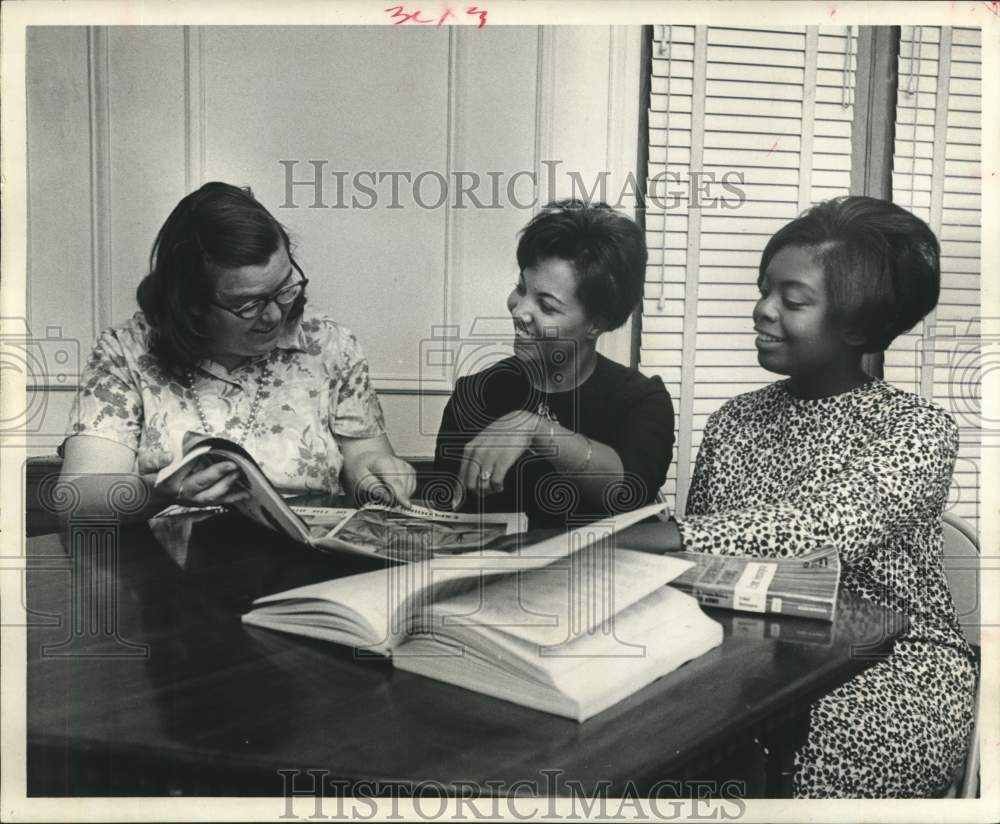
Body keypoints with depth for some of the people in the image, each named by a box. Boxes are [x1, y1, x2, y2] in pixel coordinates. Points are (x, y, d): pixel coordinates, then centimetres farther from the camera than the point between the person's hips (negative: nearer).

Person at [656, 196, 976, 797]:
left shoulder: (919, 430, -7)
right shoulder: (733, 423, 6)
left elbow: (838, 527, -26)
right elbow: (701, 554, 6)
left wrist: (674, 535, -37)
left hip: (897, 662, -3)